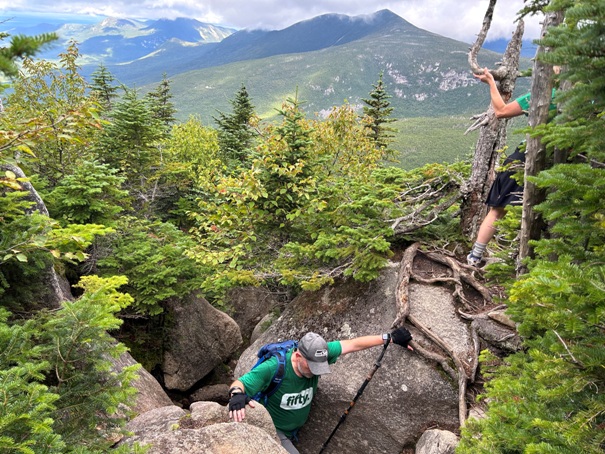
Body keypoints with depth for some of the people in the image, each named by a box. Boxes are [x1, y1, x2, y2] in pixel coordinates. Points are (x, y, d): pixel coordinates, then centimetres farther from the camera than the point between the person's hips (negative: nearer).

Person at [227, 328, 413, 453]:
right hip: (274, 431, -8)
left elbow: (354, 344, -17)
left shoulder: (316, 354, -21)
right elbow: (239, 383, -34)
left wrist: (390, 337, -14)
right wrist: (237, 395, -58)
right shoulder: (274, 368, -33)